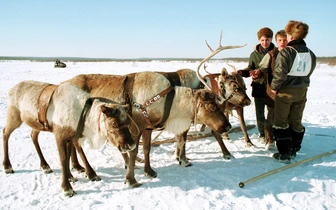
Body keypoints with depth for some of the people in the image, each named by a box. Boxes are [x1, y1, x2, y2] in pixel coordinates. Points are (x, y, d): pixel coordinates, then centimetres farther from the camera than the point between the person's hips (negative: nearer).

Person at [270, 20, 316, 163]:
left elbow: (280, 73, -23)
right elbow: (308, 73, 9)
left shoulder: (286, 52, -17)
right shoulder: (311, 54, 4)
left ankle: (284, 154, 4)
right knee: (296, 122, 15)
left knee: (281, 122, 5)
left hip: (285, 92, -6)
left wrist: (274, 87, -10)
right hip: (301, 92, 6)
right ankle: (293, 151, 25)